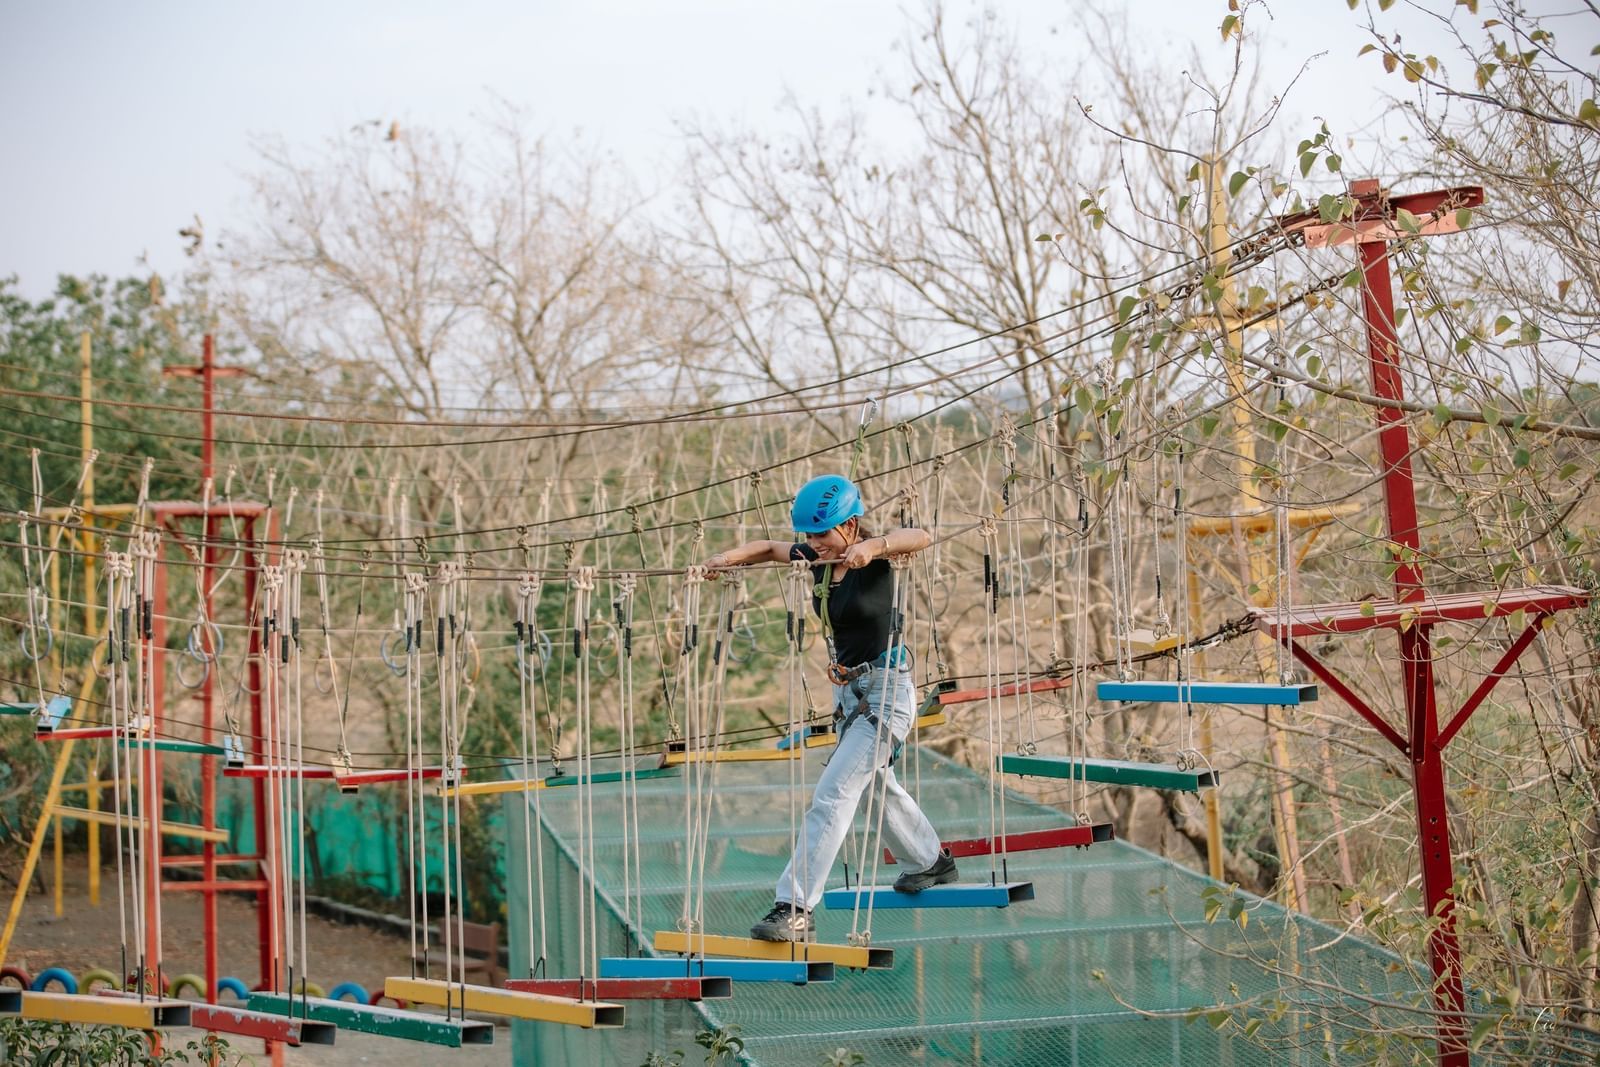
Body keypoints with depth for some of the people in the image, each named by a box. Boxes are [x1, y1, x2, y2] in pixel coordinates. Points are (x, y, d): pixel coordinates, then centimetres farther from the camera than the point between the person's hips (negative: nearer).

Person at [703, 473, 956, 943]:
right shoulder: (818, 558, 0)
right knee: (878, 785, 27)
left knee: (832, 794, -18)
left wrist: (873, 546, -56)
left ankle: (794, 910, -21)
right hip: (849, 691, 9)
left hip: (886, 692, -9)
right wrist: (730, 557, -2)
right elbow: (771, 548, 17)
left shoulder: (874, 558, -19)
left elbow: (919, 538, -39)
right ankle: (930, 862, 52)